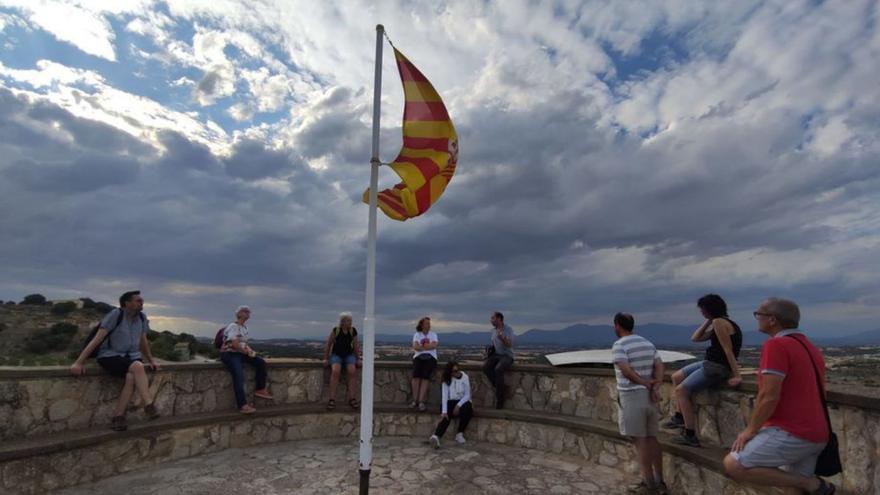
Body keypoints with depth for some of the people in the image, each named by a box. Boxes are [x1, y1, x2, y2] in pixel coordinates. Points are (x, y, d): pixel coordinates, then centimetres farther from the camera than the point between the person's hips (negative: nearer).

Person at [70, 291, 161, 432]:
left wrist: (151, 360, 19)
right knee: (138, 367, -34)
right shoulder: (116, 315, -12)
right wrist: (79, 362, -18)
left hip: (131, 356, 4)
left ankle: (117, 417, -21)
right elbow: (97, 339, -14)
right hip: (110, 356, -4)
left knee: (132, 378, -31)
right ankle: (149, 406, -32)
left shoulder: (142, 317, 4)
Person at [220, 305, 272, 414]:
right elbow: (235, 345, -23)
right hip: (230, 354, -9)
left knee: (261, 362, -5)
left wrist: (249, 350, 1)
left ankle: (260, 389, 5)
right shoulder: (233, 326, -14)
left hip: (241, 353, 9)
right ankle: (243, 405, -28)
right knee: (239, 375, -28)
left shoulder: (244, 327, 15)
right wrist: (247, 352, -12)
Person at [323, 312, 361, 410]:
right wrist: (325, 359, -7)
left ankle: (352, 398, -21)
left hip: (349, 356, 2)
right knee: (335, 371, -33)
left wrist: (358, 359, -4)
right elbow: (328, 345, -4)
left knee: (352, 371, -29)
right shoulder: (335, 330, -11)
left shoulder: (353, 331, -5)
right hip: (336, 355, -2)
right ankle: (332, 399, -26)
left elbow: (356, 346, 2)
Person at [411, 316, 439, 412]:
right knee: (416, 375, -25)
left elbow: (434, 345, -3)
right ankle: (415, 400, -21)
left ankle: (421, 401, -27)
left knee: (426, 377, -24)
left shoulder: (433, 334, 15)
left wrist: (421, 346, -3)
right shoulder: (417, 334, 15)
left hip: (430, 357, 0)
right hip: (419, 357, 0)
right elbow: (415, 347, -2)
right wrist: (428, 346, -6)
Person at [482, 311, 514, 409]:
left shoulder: (508, 329, -9)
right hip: (495, 355, 5)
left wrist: (501, 337, -37)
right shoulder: (493, 330, 10)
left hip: (507, 356, -5)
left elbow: (509, 345, -20)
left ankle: (499, 399, -20)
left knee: (498, 370, -35)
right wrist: (489, 349, 3)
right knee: (485, 367, -26)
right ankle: (500, 389, -14)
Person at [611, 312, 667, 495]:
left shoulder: (619, 346, -11)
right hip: (648, 396, 7)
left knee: (640, 441, 0)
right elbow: (659, 365, 1)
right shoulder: (648, 343, 11)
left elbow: (626, 370, -21)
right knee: (652, 438, 13)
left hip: (631, 396, -7)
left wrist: (645, 383, -9)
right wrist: (655, 388, -9)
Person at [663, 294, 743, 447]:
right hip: (709, 363, 10)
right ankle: (680, 416, 20)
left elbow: (728, 351, -22)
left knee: (681, 390, -11)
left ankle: (690, 436, -6)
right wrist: (708, 321, 10)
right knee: (676, 377, 15)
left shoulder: (719, 322, -18)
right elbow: (695, 338, 16)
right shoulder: (716, 323, 13)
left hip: (718, 368, -10)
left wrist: (737, 376, -23)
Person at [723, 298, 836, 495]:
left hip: (790, 433, -10)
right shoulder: (811, 348, 13)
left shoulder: (776, 345, -17)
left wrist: (751, 430, -10)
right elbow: (807, 393, 21)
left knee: (733, 465, -13)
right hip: (814, 435, 10)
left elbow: (769, 396, -21)